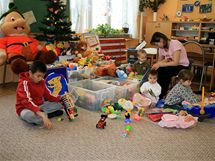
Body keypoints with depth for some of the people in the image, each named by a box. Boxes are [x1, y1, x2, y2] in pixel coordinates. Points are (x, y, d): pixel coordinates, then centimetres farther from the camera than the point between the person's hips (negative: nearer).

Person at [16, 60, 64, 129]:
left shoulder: (41, 82, -1)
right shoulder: (24, 83, -22)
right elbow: (27, 102, -35)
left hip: (39, 106, 7)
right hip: (26, 109, -7)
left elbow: (47, 95, 6)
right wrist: (42, 115, -45)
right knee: (28, 114, -42)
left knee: (59, 104, -2)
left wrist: (59, 98, -13)